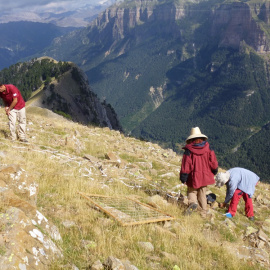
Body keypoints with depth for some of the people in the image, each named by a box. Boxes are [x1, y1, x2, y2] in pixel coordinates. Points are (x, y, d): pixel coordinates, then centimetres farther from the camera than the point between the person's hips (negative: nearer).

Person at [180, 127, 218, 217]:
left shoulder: (189, 150, -12)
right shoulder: (208, 148, -4)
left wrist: (183, 178, -2)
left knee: (192, 191, 15)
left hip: (193, 177, -3)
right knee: (202, 194, 16)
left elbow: (186, 165, -11)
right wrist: (214, 172, 20)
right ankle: (204, 212, 18)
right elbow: (213, 162, 2)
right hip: (205, 176, 3)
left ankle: (193, 202, -14)